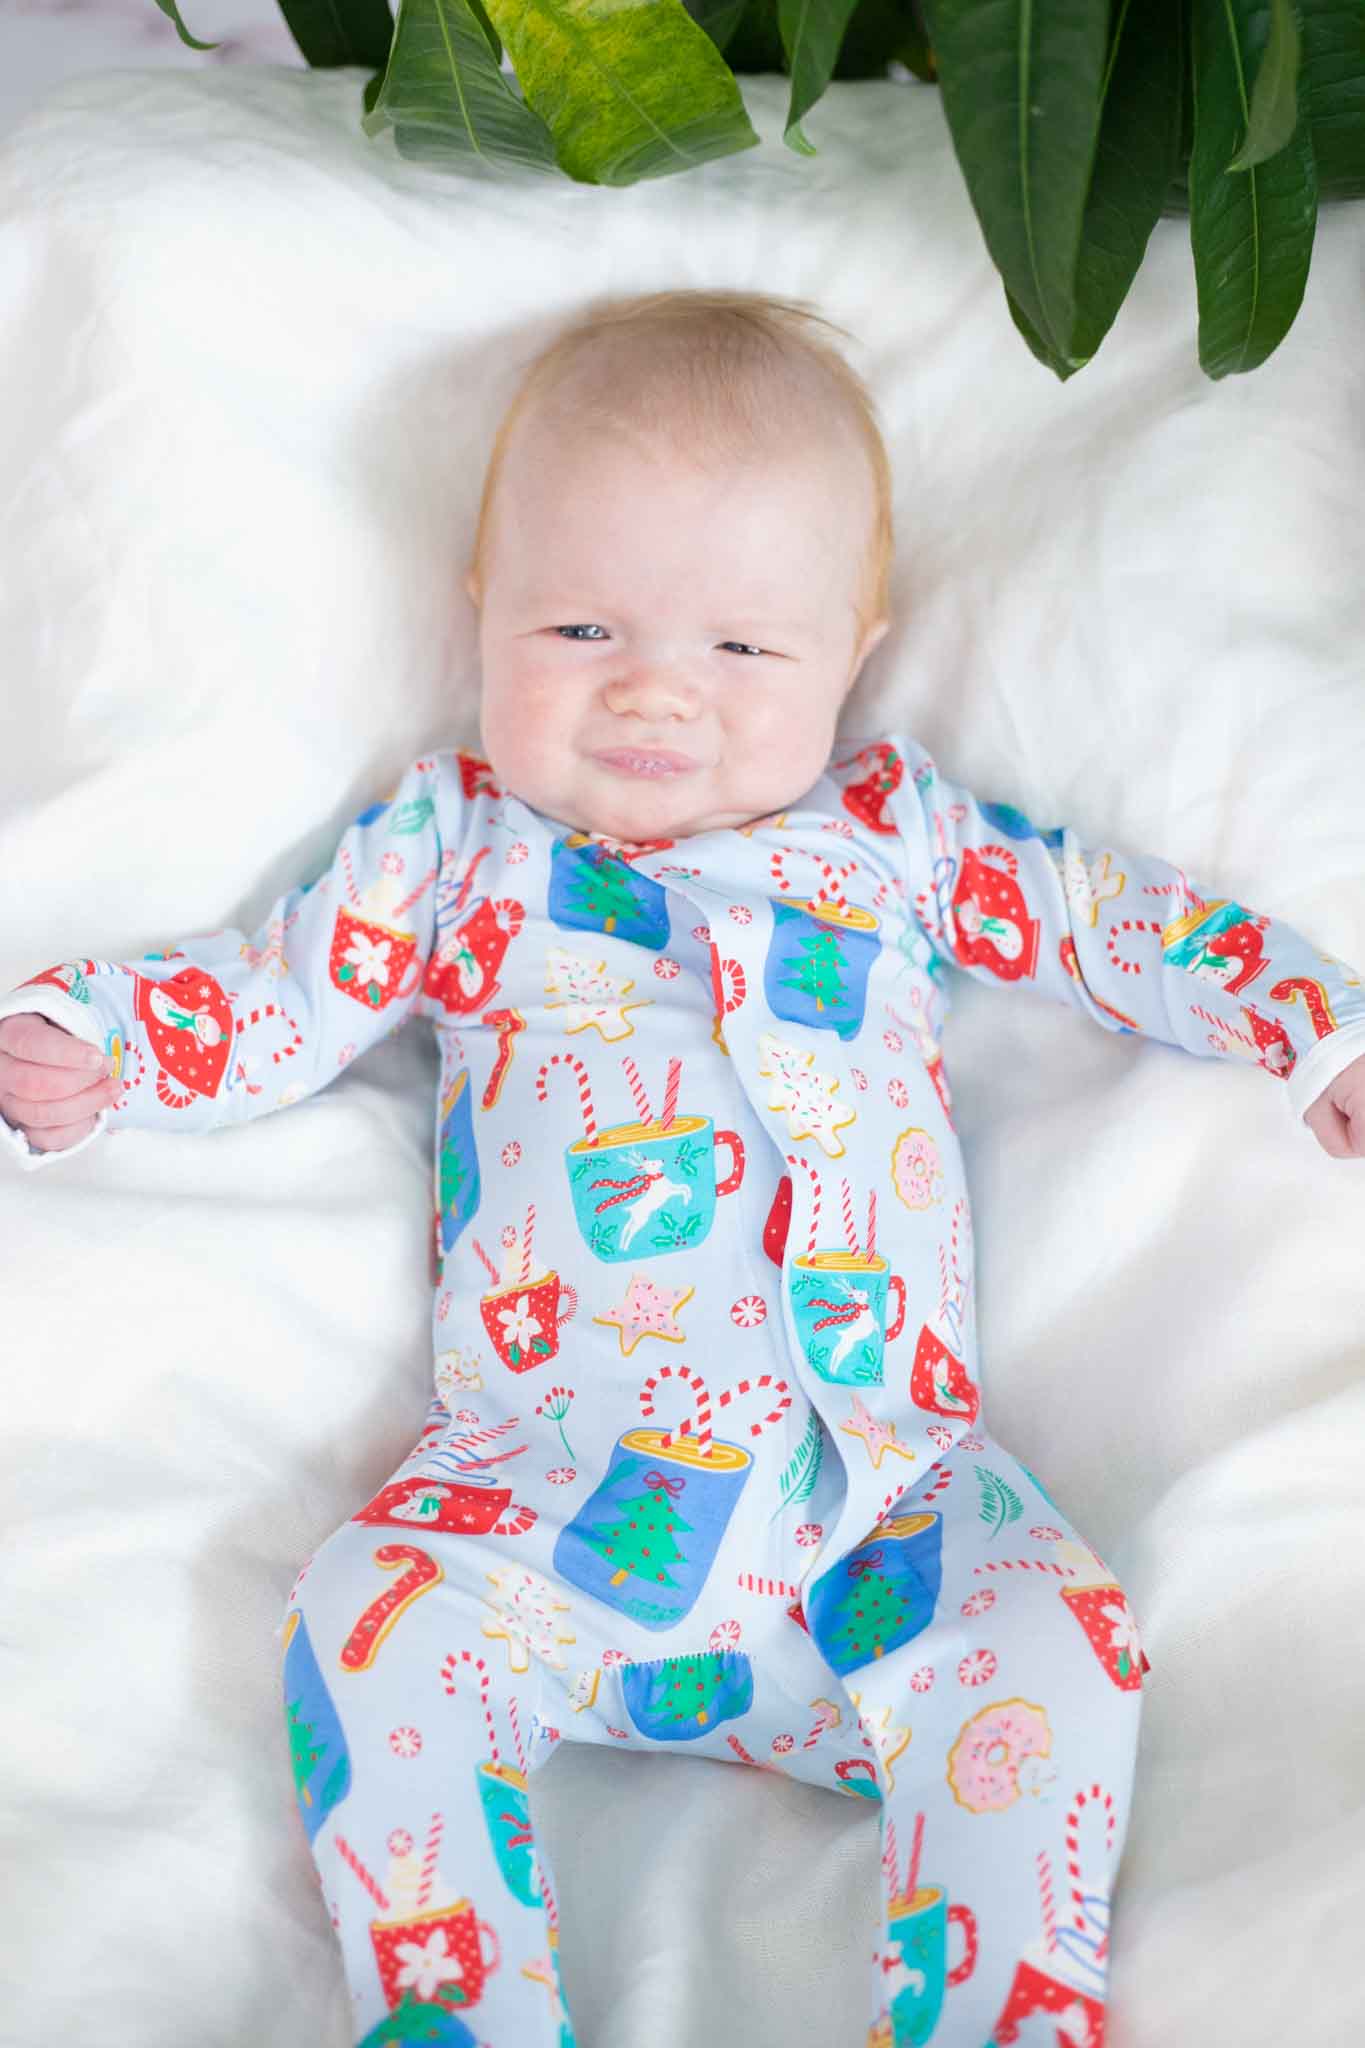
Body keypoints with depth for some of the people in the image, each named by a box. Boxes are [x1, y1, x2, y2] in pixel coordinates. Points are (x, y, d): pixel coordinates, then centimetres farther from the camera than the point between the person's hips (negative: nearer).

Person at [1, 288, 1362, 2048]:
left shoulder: (895, 830, 17)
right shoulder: (454, 842, 16)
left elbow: (1111, 922, 24)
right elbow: (277, 999, 17)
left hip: (885, 1478, 1)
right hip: (547, 1479, 0)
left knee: (1051, 1638, -22)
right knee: (371, 1620, -24)